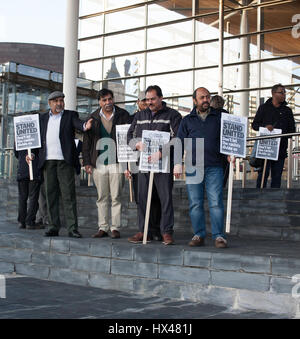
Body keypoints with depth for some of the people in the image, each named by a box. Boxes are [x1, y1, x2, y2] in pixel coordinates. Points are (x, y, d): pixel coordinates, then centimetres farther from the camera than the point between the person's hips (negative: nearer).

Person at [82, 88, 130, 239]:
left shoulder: (123, 115, 4)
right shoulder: (93, 118, 10)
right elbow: (87, 141, 12)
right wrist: (87, 162, 4)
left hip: (117, 162, -2)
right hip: (98, 163, 2)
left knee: (116, 197, -2)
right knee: (102, 197, 7)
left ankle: (115, 228, 5)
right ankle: (103, 228, 13)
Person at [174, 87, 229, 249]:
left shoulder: (218, 118, 14)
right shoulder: (187, 120, 15)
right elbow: (180, 142, 12)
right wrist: (178, 163, 3)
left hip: (214, 167, -1)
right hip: (193, 167, 1)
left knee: (216, 202, -7)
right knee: (195, 203, 1)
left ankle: (218, 236, -3)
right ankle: (199, 235, 9)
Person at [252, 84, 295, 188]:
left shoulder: (287, 110, 16)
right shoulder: (264, 107, 9)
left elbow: (292, 129, 16)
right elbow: (254, 125, 7)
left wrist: (283, 134, -4)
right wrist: (265, 127, -13)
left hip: (280, 147, 3)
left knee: (277, 174, 4)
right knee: (263, 173, -6)